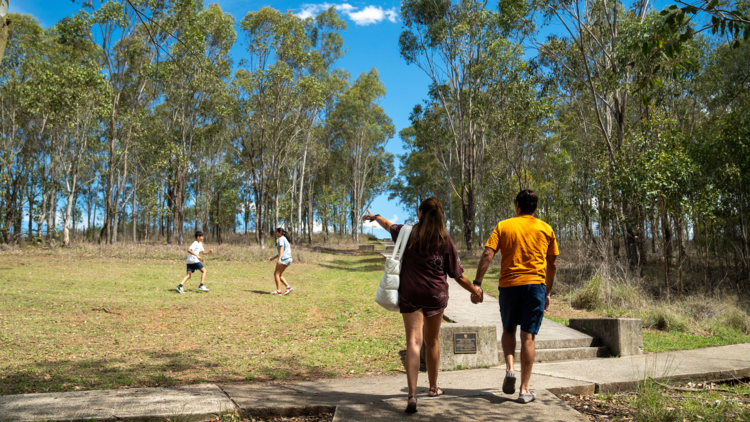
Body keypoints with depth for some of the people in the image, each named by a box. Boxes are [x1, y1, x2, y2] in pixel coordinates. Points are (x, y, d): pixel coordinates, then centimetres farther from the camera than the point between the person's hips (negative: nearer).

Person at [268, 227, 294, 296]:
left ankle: (278, 291, -9)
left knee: (276, 274, -5)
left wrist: (279, 260, -27)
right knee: (278, 274, 12)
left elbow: (281, 249, -17)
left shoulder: (281, 239, -4)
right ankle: (288, 287, 2)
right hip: (288, 259, 9)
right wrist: (273, 258, 29)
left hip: (284, 259, -9)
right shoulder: (284, 239, 24)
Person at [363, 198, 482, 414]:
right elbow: (458, 275, 1)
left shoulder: (408, 234, 0)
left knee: (413, 342, -7)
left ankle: (412, 395, -21)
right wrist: (474, 289, 19)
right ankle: (433, 387, 36)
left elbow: (388, 225, 21)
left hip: (410, 295, -1)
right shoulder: (446, 241, -2)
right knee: (432, 342, 18)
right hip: (436, 295, 1)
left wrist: (374, 216, 43)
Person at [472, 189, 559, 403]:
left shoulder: (503, 226, 4)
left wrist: (476, 284, -5)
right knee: (528, 337, 3)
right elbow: (552, 265, 11)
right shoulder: (546, 229, 8)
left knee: (508, 330, 20)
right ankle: (524, 389, 5)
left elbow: (487, 255, -7)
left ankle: (509, 367, -2)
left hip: (509, 285, 0)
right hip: (535, 284, 0)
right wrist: (547, 292, 20)